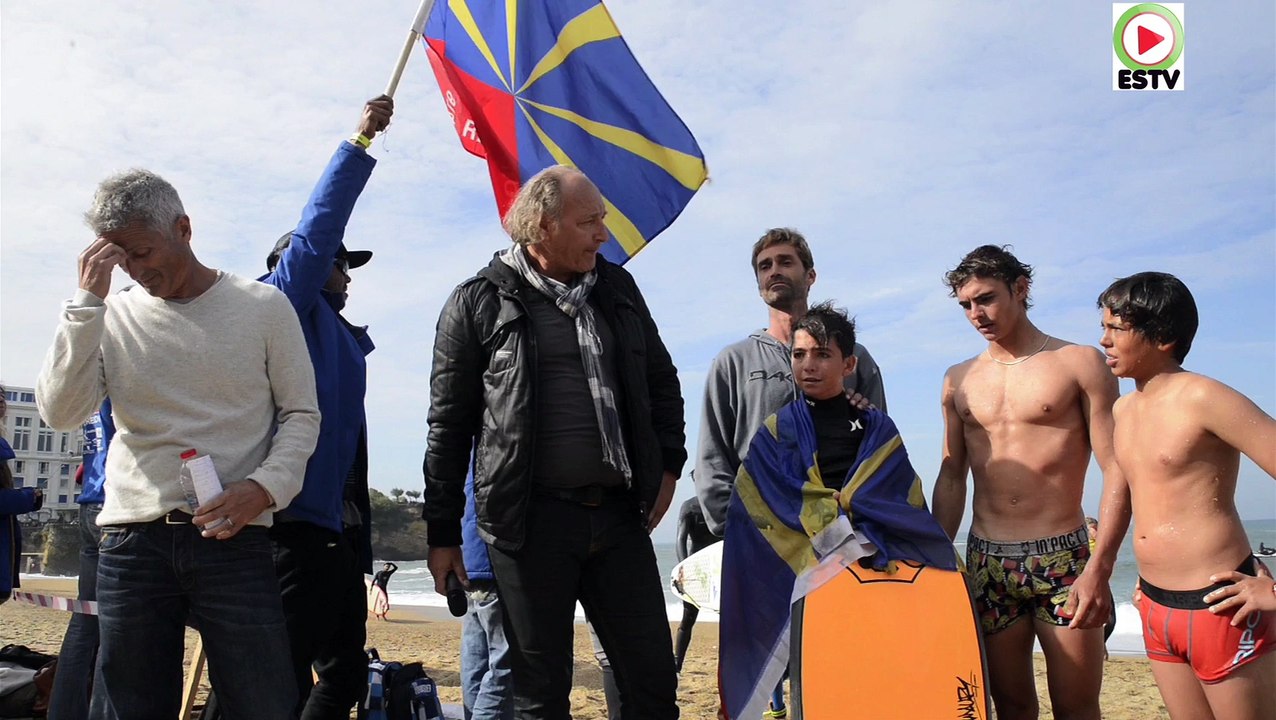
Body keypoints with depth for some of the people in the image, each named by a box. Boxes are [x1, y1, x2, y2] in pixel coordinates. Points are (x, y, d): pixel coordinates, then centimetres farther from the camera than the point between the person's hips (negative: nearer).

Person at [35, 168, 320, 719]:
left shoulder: (263, 306, 4)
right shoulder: (113, 317, 9)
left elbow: (301, 414, 5)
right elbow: (59, 411, -3)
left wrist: (263, 487, -12)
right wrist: (88, 298, -6)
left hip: (235, 538, -2)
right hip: (131, 542, 2)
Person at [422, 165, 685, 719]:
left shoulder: (617, 288, 11)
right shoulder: (479, 302, -2)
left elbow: (662, 379, 22)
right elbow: (449, 425, 1)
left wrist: (667, 464, 14)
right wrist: (442, 533, 3)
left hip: (619, 514, 4)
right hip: (532, 521, -4)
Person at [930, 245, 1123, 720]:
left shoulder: (1080, 363, 0)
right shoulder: (958, 380, 11)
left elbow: (1117, 472, -6)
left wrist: (1099, 568, -16)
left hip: (1063, 559, -3)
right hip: (986, 561, 3)